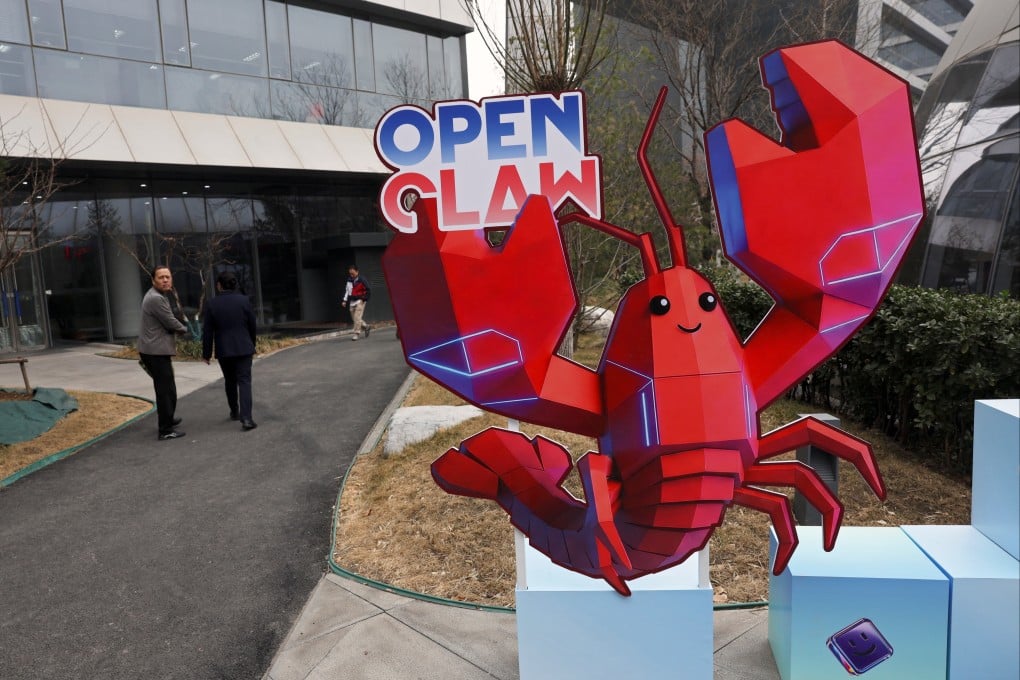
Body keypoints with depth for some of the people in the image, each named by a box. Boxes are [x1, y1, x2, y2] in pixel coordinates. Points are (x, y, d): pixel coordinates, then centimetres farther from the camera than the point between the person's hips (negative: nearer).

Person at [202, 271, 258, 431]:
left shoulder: (212, 304, -5)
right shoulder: (244, 300, -4)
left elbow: (207, 332, -4)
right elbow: (252, 325, 1)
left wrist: (206, 353, 5)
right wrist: (252, 345, 16)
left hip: (223, 350, 1)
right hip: (243, 348, -1)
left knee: (230, 381, 19)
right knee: (244, 381, -4)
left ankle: (234, 412, 33)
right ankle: (246, 418, -16)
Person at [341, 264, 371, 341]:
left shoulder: (362, 281, -10)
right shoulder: (349, 280, 9)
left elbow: (369, 290, -8)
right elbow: (346, 290, 16)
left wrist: (364, 299, -11)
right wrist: (345, 300, 10)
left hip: (360, 301, -7)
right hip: (352, 302, 7)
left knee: (357, 318, -14)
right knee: (354, 319, 9)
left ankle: (356, 333, -7)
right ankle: (366, 327, 27)